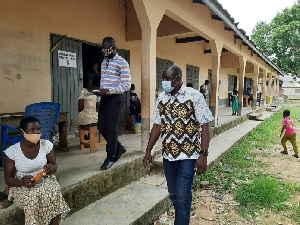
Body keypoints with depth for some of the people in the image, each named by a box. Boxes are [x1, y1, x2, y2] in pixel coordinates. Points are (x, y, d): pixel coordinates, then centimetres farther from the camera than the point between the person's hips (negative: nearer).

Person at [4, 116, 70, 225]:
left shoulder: (46, 144, -7)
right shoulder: (12, 151, -11)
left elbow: (54, 166, 2)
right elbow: (8, 178, -5)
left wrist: (51, 168, -23)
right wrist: (23, 182, -25)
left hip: (45, 181, 1)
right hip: (22, 185, -1)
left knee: (53, 195, -28)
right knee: (31, 199, -31)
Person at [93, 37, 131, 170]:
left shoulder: (122, 63, -11)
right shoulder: (104, 62, 14)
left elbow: (127, 85, -16)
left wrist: (108, 91, -22)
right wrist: (100, 91, 7)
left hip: (115, 99, -8)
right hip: (104, 98, 8)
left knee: (111, 129, -2)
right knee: (101, 127, 9)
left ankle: (110, 158, 13)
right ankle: (119, 148, 29)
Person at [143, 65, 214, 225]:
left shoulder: (194, 96, -11)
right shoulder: (162, 98, 4)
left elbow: (205, 126, -11)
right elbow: (157, 125, 9)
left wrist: (203, 154, -18)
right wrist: (148, 151, 8)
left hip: (188, 155, -5)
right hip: (168, 155, 5)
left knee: (182, 195, -2)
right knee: (173, 194, 17)